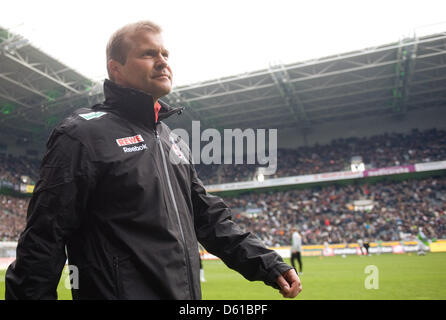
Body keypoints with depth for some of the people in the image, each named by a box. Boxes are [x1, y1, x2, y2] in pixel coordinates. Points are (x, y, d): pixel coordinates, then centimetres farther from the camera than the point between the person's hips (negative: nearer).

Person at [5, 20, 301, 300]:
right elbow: (44, 240, -14)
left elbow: (208, 215, 12)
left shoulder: (171, 138, 11)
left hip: (188, 293, 8)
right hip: (119, 291, -7)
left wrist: (267, 264, 6)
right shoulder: (84, 134, -11)